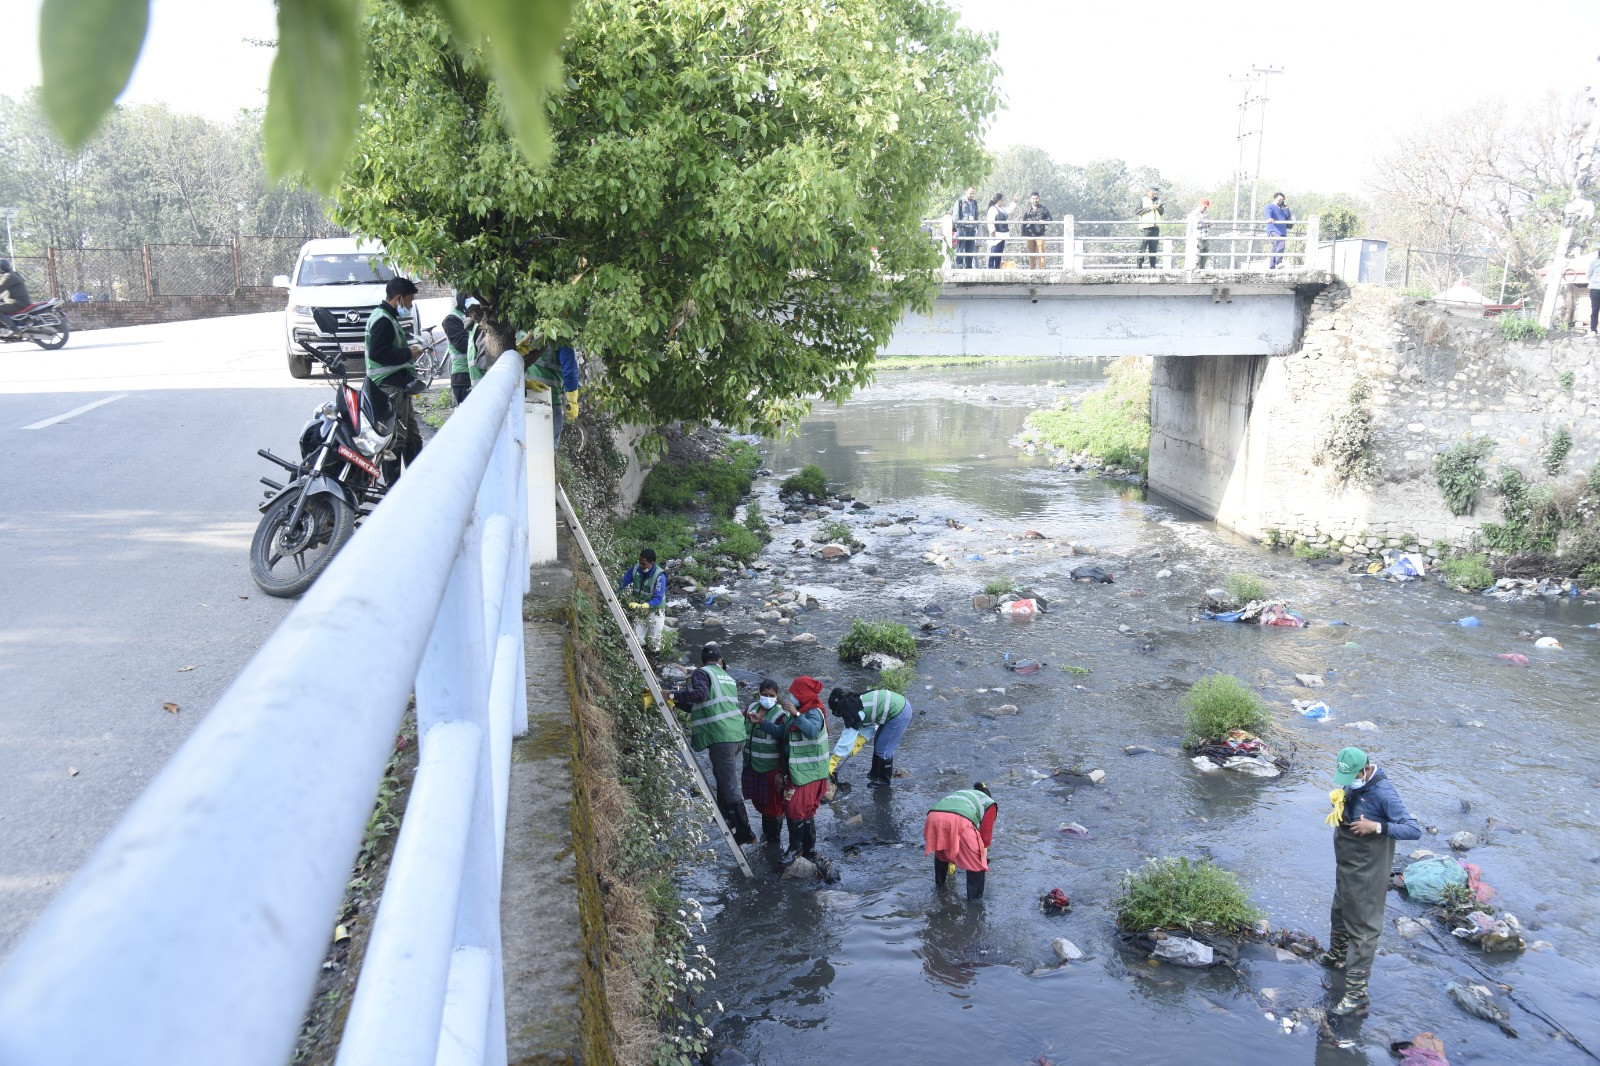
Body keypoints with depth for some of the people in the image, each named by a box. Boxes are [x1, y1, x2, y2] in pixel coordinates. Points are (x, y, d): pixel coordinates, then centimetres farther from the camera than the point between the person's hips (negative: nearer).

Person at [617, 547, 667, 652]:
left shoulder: (659, 576, -26)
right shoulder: (636, 569, -12)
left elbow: (658, 598, -30)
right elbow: (622, 584, -2)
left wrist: (643, 606, -44)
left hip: (654, 611, -4)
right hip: (639, 611, 4)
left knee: (653, 645, 1)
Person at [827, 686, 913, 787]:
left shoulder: (852, 709, -19)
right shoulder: (857, 700, 10)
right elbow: (869, 726, 15)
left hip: (899, 715, -10)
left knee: (883, 749, 0)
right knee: (878, 744, 22)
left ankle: (884, 781, 18)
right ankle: (874, 775, 38)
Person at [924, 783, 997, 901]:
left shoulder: (960, 794, 45)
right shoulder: (990, 802, 31)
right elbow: (985, 833, 18)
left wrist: (951, 861, 60)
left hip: (933, 816, 6)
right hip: (959, 820, -6)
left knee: (940, 851, 36)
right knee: (976, 860, 16)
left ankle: (939, 883, 48)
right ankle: (975, 896, 20)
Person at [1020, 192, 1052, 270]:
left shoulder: (1043, 209, 9)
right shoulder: (1027, 210, 12)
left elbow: (1050, 219, 9)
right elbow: (1023, 222, 13)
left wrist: (1044, 221, -13)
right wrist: (1023, 234, 6)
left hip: (1040, 234, -2)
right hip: (1030, 235, 2)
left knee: (1041, 252, -8)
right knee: (1031, 253, 5)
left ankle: (1041, 268, -7)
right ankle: (1031, 268, 12)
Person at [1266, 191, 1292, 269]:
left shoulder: (1281, 208, 28)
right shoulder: (1270, 206, 5)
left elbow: (1288, 216, 22)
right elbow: (1268, 213, -18)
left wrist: (1286, 207, 9)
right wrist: (1269, 218, -39)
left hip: (1282, 232, 8)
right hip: (1274, 230, -8)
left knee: (1275, 249, 8)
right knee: (1280, 245, -28)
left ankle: (1271, 267, 11)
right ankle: (1278, 263, -31)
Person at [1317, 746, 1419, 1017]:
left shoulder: (1383, 793, -25)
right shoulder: (1352, 785, -1)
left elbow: (1414, 830, -25)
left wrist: (1377, 826, -34)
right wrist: (1338, 801, -7)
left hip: (1368, 872, -8)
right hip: (1346, 865, 9)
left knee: (1363, 927, -5)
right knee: (1340, 913, 27)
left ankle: (1356, 994, -3)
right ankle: (1337, 956, 51)